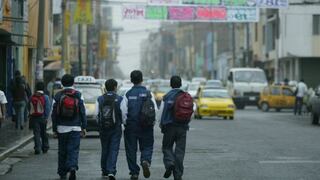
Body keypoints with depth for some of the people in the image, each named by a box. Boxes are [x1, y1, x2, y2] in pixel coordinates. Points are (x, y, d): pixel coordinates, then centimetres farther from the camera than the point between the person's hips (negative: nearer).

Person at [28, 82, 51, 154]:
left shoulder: (32, 97, 4)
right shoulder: (45, 97, -6)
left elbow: (29, 108, 10)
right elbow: (48, 108, -10)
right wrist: (46, 118, -7)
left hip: (34, 118, 1)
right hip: (42, 118, -1)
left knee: (36, 133, 0)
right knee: (43, 133, 13)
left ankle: (37, 148, -10)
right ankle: (45, 148, 21)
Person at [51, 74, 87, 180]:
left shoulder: (58, 96, 0)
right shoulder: (78, 96, 0)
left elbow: (54, 114, 1)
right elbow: (83, 112, -1)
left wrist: (54, 129, 6)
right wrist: (84, 127, 5)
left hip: (62, 128, 1)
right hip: (75, 128, 0)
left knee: (62, 151, 10)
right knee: (73, 150, 0)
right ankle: (73, 167, -24)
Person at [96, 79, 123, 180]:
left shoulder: (100, 99, -1)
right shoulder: (119, 99, -7)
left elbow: (96, 114, -1)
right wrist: (123, 122, 12)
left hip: (103, 129, 2)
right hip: (116, 129, -2)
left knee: (105, 150, 15)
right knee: (114, 150, -2)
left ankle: (105, 171, 24)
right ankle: (111, 171, -14)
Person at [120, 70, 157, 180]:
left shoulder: (127, 95, -3)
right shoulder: (149, 94, -1)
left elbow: (123, 111, -7)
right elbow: (154, 110, -4)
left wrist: (125, 123, 6)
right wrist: (152, 122, 9)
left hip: (131, 126, 0)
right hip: (146, 127, 0)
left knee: (131, 150, 8)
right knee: (147, 146, 11)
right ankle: (145, 161, -18)